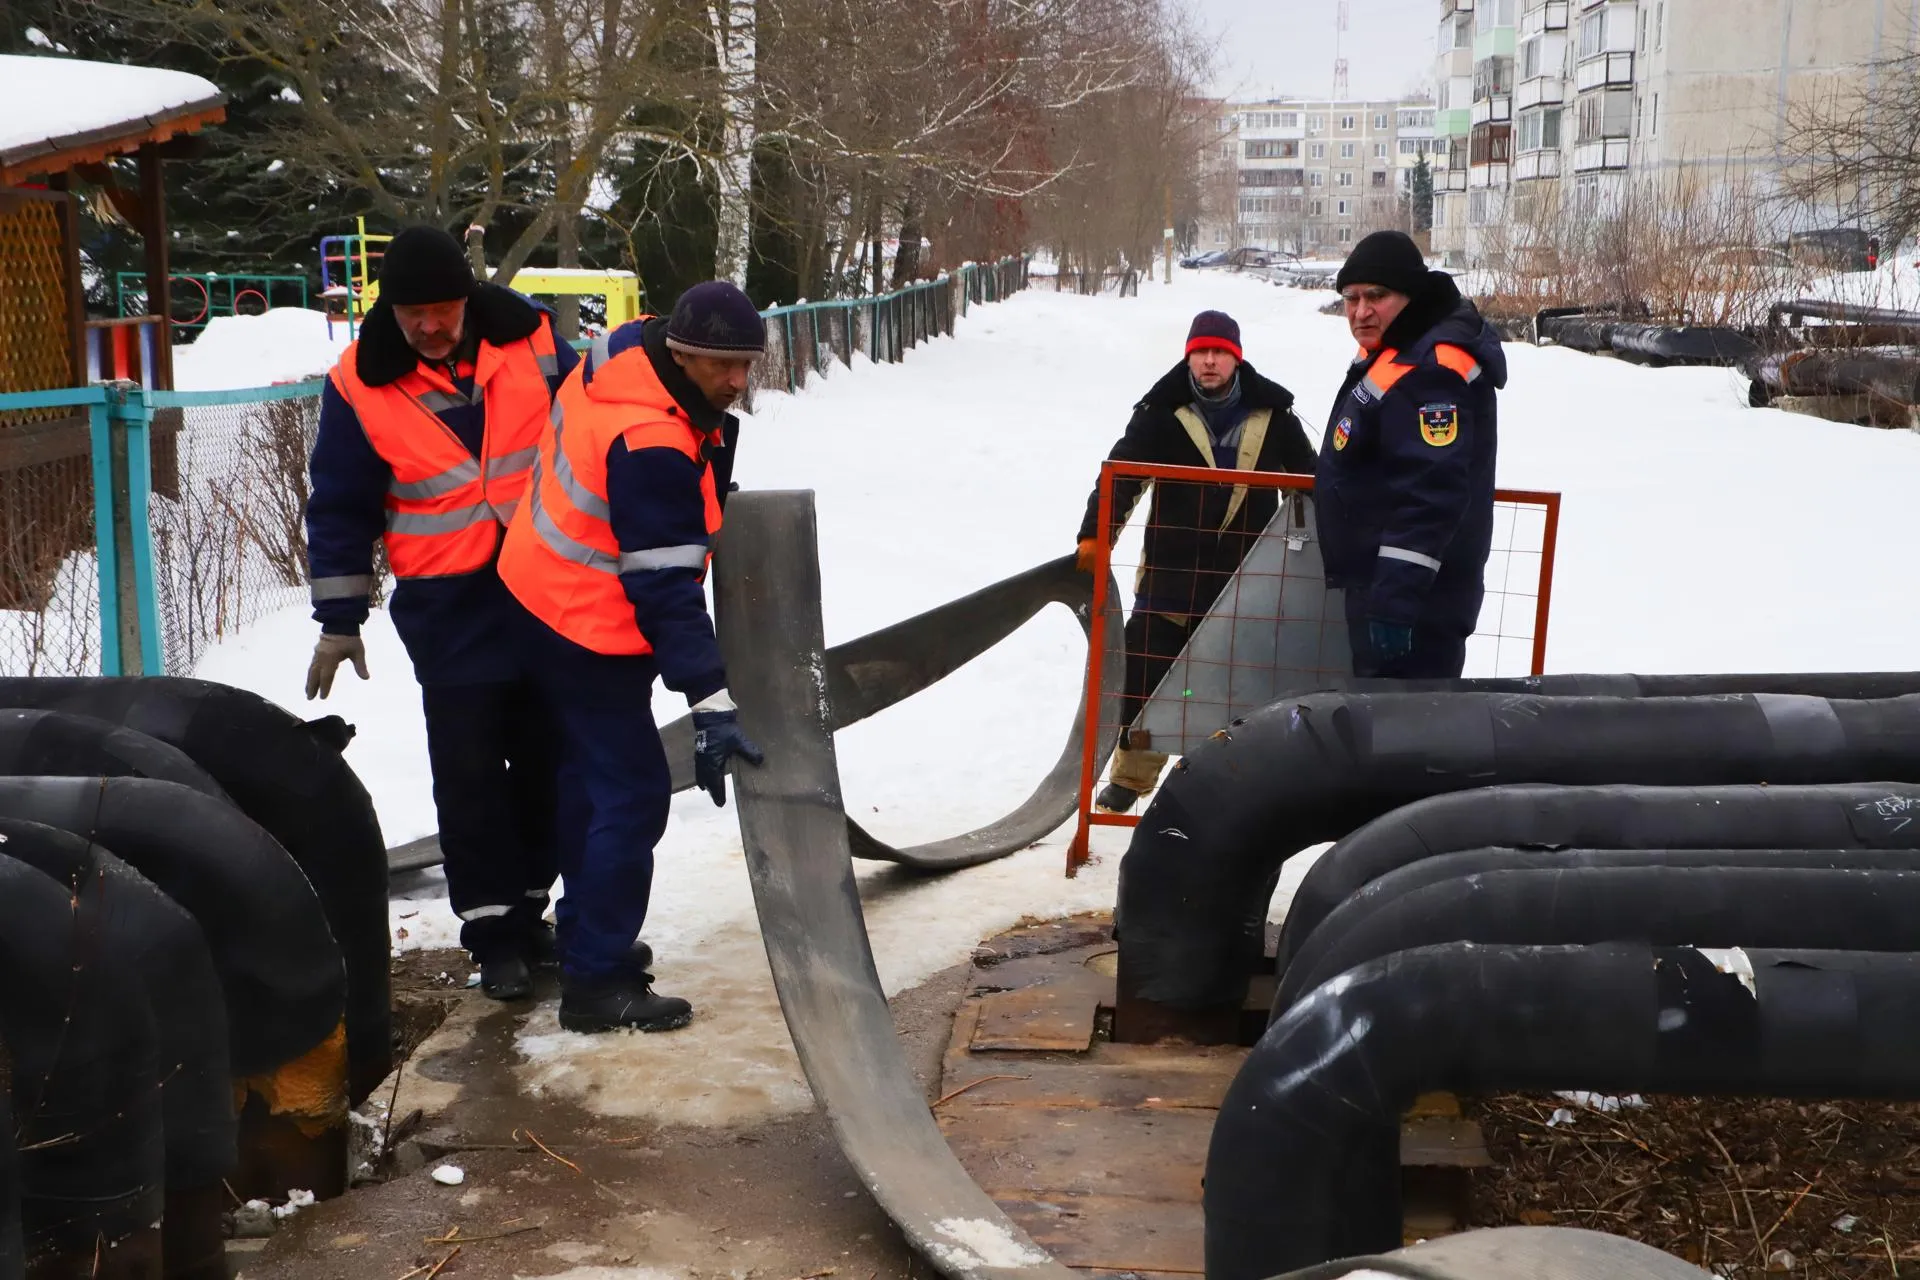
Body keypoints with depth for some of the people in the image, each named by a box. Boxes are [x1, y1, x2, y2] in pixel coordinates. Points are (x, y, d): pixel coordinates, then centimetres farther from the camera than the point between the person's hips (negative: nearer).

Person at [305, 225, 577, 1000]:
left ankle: (528, 906, 28)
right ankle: (493, 928, 10)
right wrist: (340, 620, -2)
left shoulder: (529, 339, -6)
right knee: (470, 770, -2)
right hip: (450, 608, -2)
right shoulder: (360, 385, -8)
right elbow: (341, 509, -2)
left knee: (546, 755, 12)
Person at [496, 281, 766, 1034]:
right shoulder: (651, 449, -33)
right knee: (633, 794, -6)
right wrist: (711, 705, -33)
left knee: (590, 774, 21)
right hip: (590, 629, -10)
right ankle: (596, 983, 1)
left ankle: (590, 934, 37)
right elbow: (665, 590, -33)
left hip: (550, 594, 10)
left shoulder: (628, 349, -6)